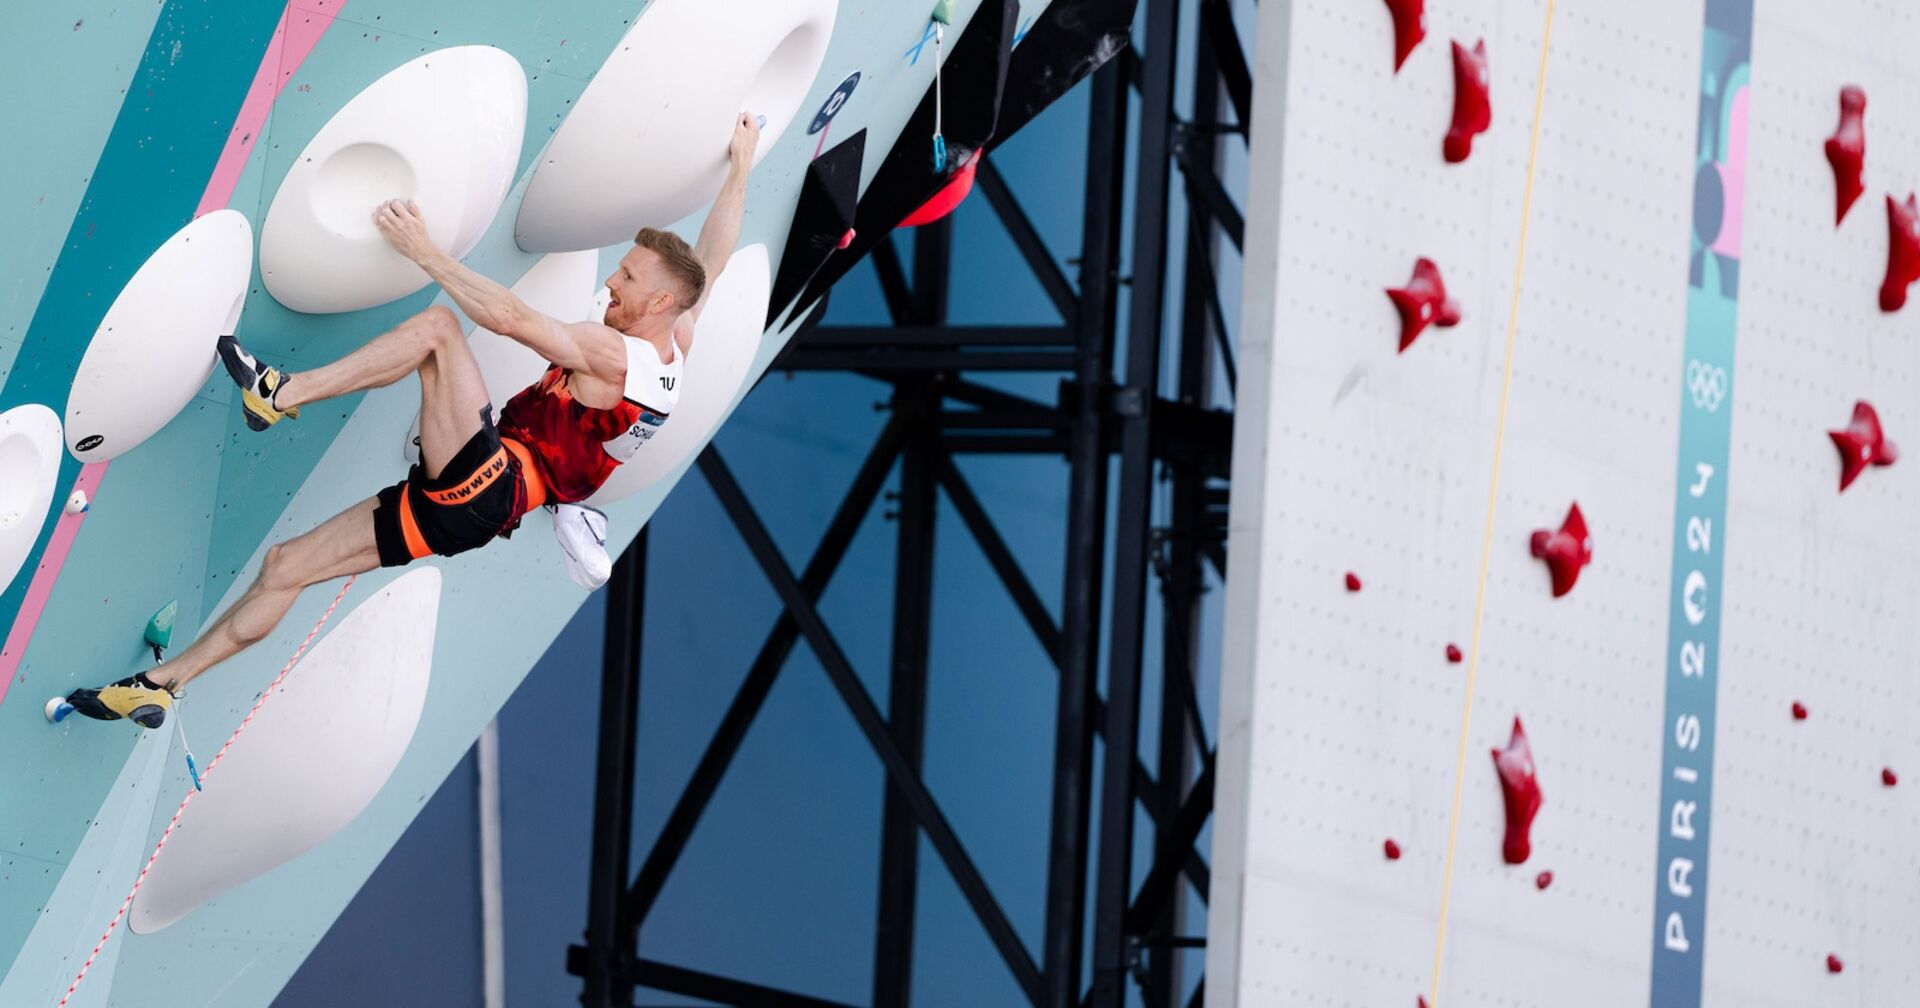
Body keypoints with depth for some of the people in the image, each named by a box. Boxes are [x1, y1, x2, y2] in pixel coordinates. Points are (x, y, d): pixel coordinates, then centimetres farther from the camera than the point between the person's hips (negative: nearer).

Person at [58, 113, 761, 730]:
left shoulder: (615, 354, -14)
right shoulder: (677, 349, 11)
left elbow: (511, 319, -21)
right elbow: (711, 262, 27)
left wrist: (424, 251, -17)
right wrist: (740, 170, 37)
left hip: (485, 479, -10)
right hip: (470, 508, 10)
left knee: (438, 327, -16)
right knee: (286, 565, 7)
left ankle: (281, 394, -16)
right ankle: (161, 686, 8)